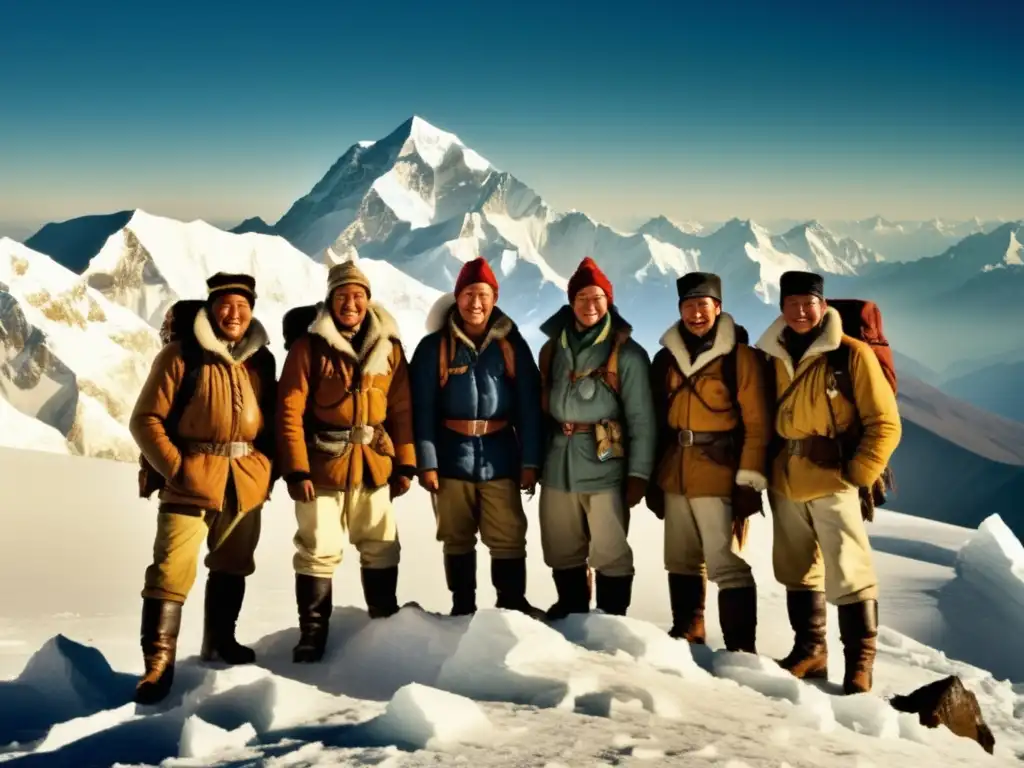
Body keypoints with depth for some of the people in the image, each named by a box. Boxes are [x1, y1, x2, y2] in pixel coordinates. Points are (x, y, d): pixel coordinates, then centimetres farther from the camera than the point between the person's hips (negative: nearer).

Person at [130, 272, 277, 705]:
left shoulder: (261, 360, 9)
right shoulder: (181, 356, -6)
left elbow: (273, 419, 19)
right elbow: (146, 419, -6)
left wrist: (267, 468, 7)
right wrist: (174, 468, -13)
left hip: (246, 484, 5)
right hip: (191, 483, -5)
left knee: (232, 567, 18)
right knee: (172, 571, -12)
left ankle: (219, 641, 36)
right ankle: (158, 663, -5)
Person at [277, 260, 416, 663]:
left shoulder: (388, 346, 4)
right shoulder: (309, 346, -6)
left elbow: (402, 408, 7)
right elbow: (289, 410, -9)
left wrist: (405, 463, 4)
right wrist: (296, 470, -14)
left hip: (374, 464, 4)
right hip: (323, 464, -3)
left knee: (381, 548, 14)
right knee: (318, 551, 1)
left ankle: (386, 621, 30)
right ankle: (312, 633, 13)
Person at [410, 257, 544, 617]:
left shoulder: (512, 345, 3)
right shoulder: (434, 347, -1)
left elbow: (529, 405, 2)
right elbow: (422, 408, -4)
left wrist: (530, 460, -3)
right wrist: (426, 462, -10)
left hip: (500, 458, 1)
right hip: (452, 459, 0)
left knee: (509, 538, 2)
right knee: (457, 539, 11)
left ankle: (512, 603, 17)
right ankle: (462, 607, 23)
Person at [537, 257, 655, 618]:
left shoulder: (626, 354, -5)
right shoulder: (553, 349, 11)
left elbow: (641, 420, -7)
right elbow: (541, 407, 14)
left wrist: (638, 474, -11)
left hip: (604, 465, -5)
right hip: (558, 464, 5)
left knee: (610, 554, 0)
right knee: (561, 551, 14)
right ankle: (570, 611, 31)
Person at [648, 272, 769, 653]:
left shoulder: (739, 356, -6)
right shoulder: (665, 358, 9)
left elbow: (756, 424, -8)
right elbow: (656, 421, 12)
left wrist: (749, 480, -13)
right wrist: (653, 477, 11)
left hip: (719, 475, -6)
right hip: (675, 475, 6)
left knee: (726, 564, -6)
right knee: (681, 561, 15)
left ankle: (741, 647, -1)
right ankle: (686, 631, 28)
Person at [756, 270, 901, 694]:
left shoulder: (852, 354, -6)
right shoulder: (775, 356, 9)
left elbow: (884, 423, -6)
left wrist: (858, 474, -12)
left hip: (831, 482, -5)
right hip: (785, 484, 5)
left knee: (848, 573, -5)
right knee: (798, 571, 13)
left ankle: (859, 663, 5)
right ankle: (810, 650, 26)